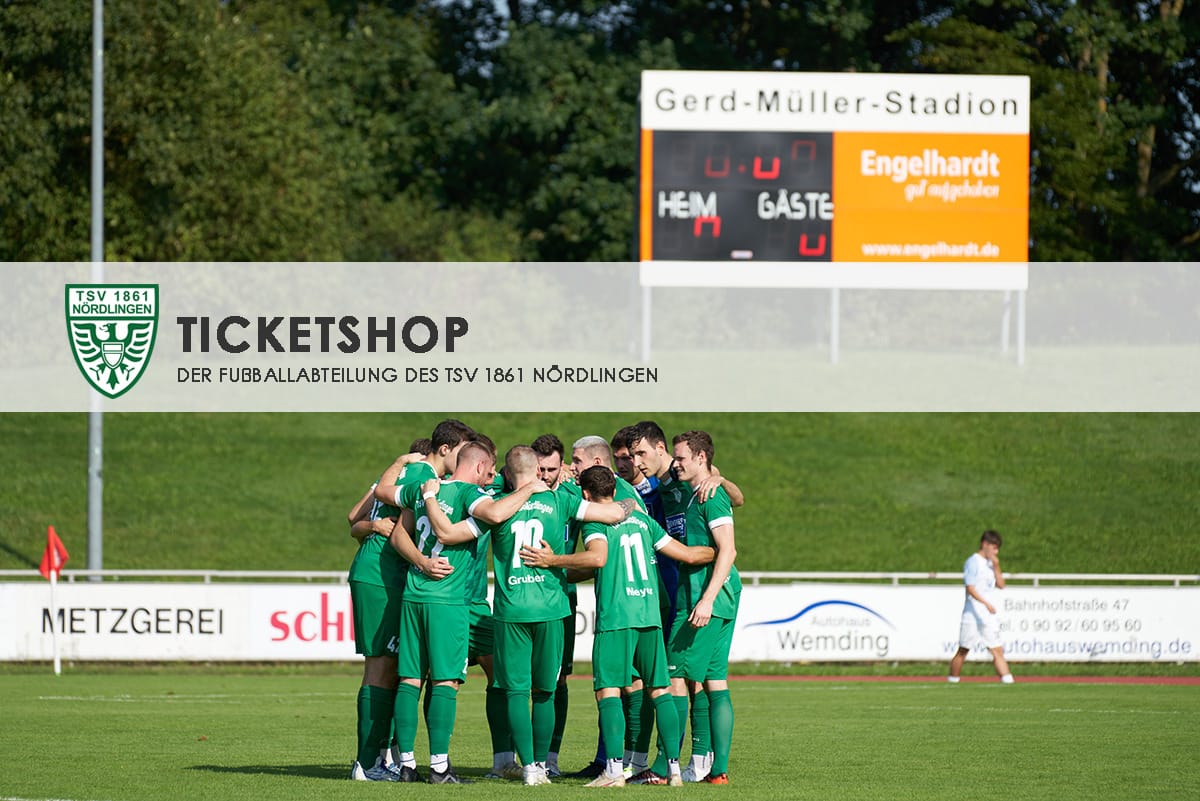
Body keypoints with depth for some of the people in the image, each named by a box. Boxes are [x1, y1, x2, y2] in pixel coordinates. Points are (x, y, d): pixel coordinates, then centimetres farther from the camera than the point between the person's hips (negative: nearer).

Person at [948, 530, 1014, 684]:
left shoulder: (990, 563, 15)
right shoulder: (973, 562, -8)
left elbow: (1001, 585, 13)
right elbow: (970, 588, -15)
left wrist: (996, 567, 0)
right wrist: (986, 603, -24)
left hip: (990, 616, 7)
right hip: (974, 613, -7)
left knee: (998, 651, -1)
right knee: (963, 651, 1)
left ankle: (1008, 680, -8)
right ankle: (952, 680, 11)